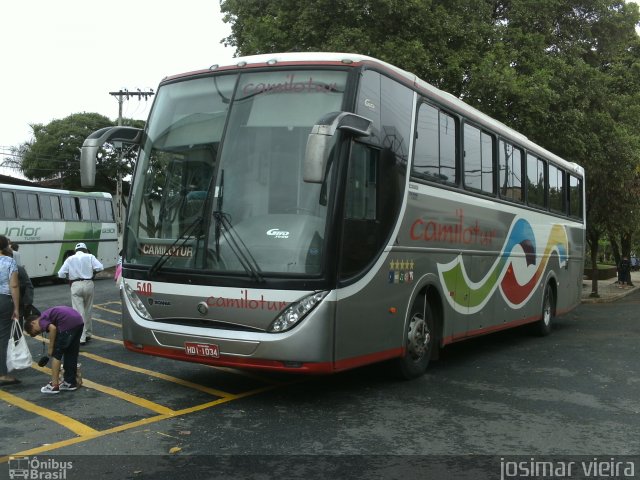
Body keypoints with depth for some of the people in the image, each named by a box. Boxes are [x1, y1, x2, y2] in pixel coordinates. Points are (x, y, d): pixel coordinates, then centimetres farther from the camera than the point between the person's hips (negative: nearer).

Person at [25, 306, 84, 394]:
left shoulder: (41, 320, 8)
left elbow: (53, 328, -14)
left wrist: (50, 348, -1)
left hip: (68, 323, -8)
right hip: (79, 320, 8)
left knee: (56, 353, 7)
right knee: (71, 353, 20)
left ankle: (54, 385, 9)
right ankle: (70, 382, 28)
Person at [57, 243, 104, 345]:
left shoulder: (70, 259, 7)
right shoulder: (90, 257, 5)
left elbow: (61, 274, 0)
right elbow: (100, 267, -6)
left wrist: (69, 276, 17)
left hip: (75, 285, -1)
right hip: (88, 284, 1)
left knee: (79, 312, -4)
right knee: (88, 310, 14)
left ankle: (81, 337, -10)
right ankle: (88, 334, 24)